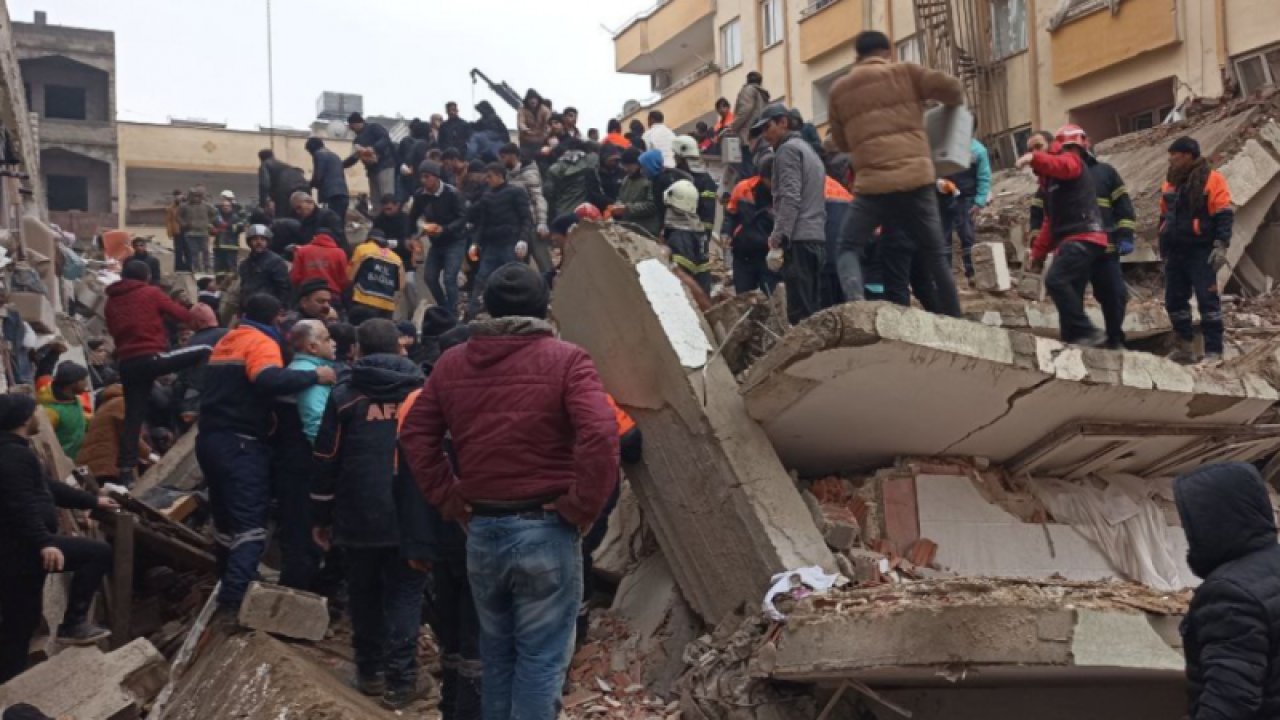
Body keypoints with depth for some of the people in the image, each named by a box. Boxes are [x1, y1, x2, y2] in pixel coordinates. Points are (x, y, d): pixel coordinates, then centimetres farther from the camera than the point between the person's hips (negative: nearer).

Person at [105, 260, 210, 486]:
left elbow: (114, 332, 21)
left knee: (132, 415, 8)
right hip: (152, 357, -6)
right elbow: (181, 314, 3)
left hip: (127, 364, 6)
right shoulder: (151, 293, 3)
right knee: (206, 352, 1)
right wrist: (198, 318, 23)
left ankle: (126, 471, 5)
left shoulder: (111, 302, 18)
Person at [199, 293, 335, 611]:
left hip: (211, 438, 9)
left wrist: (267, 412, 17)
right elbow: (270, 380, -28)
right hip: (240, 443, -9)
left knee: (227, 518, 17)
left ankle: (229, 587, 25)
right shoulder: (262, 342, -8)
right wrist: (314, 376, -21)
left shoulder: (226, 341, 20)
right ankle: (236, 598, -19)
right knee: (250, 523, -9)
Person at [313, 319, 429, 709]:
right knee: (404, 595, 5)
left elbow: (327, 460, 2)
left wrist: (322, 517, 10)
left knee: (365, 594, 16)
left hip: (360, 516, 0)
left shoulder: (344, 395, 2)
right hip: (410, 516, 0)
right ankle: (400, 679, -3)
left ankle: (369, 670, 23)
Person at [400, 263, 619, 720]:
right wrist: (581, 509, -12)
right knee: (541, 658, 4)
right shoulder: (565, 360, -8)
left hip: (481, 530, 5)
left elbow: (416, 436, 11)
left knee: (495, 653, 21)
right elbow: (600, 437, -21)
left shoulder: (451, 364, 8)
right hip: (545, 530, -4)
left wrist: (450, 502, 10)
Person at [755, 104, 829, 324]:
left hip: (799, 239, -9)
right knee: (813, 307, 7)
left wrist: (779, 235, -19)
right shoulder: (810, 150, 27)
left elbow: (790, 196, -14)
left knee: (799, 308, -13)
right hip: (817, 237, 9)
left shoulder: (788, 149, -2)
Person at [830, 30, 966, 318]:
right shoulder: (905, 72, 10)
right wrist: (955, 103, 29)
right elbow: (952, 89, 7)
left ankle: (855, 301, -19)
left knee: (848, 248, 9)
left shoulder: (840, 89, 16)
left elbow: (841, 141, 24)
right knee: (935, 255, 10)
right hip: (916, 179, 0)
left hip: (872, 183, 0)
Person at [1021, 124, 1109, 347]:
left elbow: (1062, 166, -27)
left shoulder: (1071, 161, 2)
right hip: (1075, 240, 10)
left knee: (1056, 281, -23)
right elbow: (1051, 221, 29)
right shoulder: (1051, 179, 29)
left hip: (1082, 238, -10)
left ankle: (1087, 333, -23)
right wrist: (1039, 252, 23)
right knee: (1070, 295, 7)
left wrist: (1034, 158, -43)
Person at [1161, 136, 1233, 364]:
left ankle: (1213, 352, -6)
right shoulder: (1170, 184, 15)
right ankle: (1185, 346, 18)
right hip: (1175, 252, 7)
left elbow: (1224, 216, -11)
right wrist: (1164, 250, 23)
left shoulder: (1211, 180, -6)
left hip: (1200, 251, -7)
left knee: (1208, 300, -7)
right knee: (1174, 300, 8)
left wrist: (1220, 245, -19)